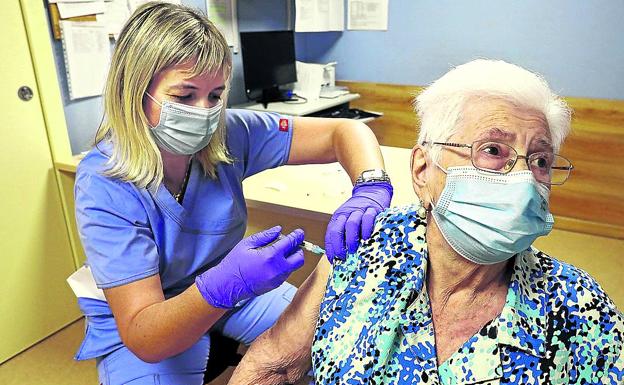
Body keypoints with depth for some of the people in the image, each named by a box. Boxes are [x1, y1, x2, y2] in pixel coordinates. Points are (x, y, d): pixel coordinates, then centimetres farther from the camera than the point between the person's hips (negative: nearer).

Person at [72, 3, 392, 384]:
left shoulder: (227, 134, -20)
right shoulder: (104, 186, -28)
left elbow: (344, 132, -16)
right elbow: (143, 338, -30)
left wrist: (371, 188, -38)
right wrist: (226, 284, -49)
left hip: (231, 287, 3)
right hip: (140, 326, -2)